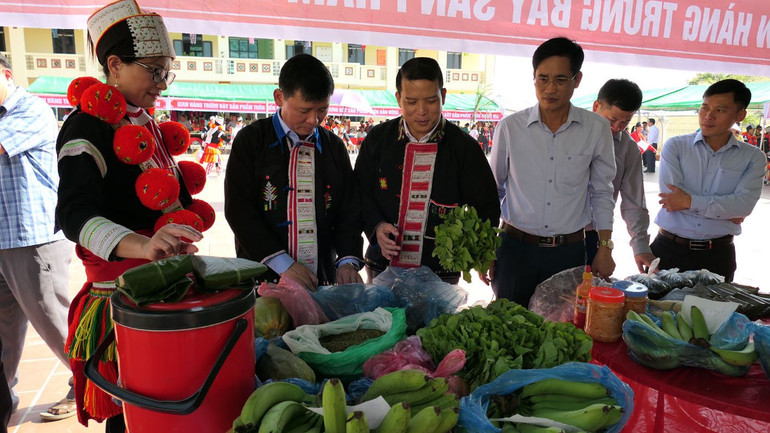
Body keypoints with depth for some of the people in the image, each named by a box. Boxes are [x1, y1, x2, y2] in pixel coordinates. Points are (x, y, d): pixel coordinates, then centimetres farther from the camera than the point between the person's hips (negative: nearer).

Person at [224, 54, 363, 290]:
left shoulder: (334, 146, 8)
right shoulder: (251, 140, -3)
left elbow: (349, 209, 8)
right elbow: (238, 209, -10)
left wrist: (348, 260, -8)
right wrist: (283, 264, -16)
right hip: (263, 278, -2)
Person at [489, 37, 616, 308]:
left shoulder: (596, 128, -1)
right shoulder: (510, 127, -2)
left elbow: (601, 192, 8)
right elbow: (493, 190, 6)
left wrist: (605, 248, 4)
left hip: (569, 252, 1)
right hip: (515, 248, 0)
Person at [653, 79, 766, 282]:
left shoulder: (752, 157, 4)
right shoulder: (676, 146, 0)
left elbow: (744, 204, -11)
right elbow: (670, 195, -13)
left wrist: (690, 202, -18)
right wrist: (725, 210, -10)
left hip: (718, 256, 1)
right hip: (669, 249, -1)